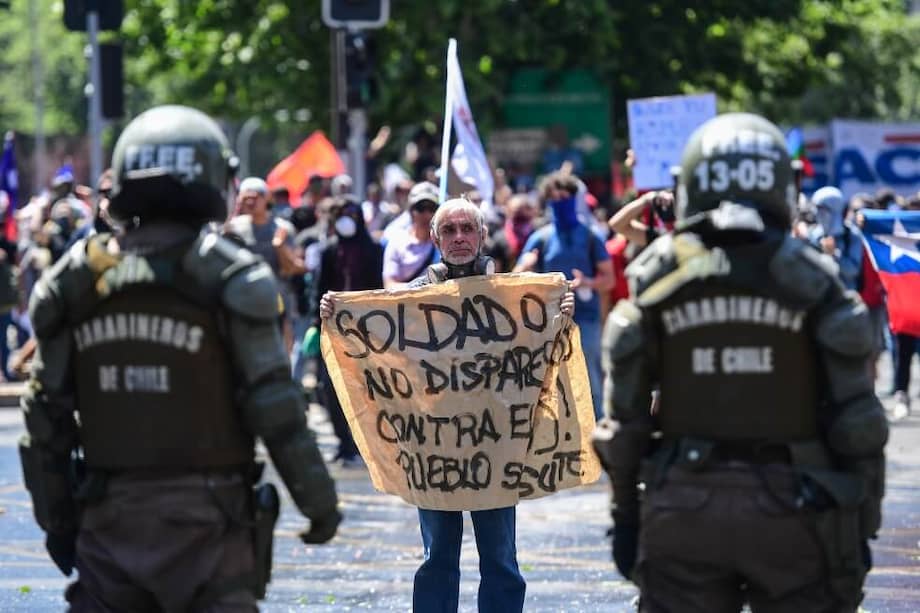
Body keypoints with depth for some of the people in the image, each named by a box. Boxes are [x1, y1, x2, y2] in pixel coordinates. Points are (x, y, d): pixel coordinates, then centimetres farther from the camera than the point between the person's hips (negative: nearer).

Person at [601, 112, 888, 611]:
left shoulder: (658, 280, 0)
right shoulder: (812, 280, -4)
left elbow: (625, 413, 1)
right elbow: (854, 414, -4)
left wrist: (625, 513, 11)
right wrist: (862, 524, 4)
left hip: (685, 502, 1)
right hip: (792, 507, -1)